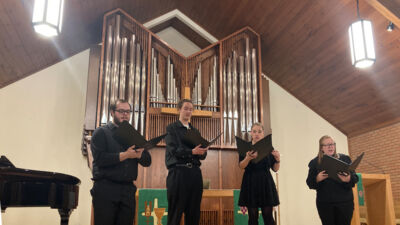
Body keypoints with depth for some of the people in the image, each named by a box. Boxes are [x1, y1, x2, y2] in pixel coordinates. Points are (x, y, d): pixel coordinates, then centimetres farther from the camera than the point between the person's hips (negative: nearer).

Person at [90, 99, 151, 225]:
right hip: (106, 190, -4)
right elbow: (100, 159, -14)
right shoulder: (101, 133, 2)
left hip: (128, 190, 5)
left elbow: (147, 161, 10)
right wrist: (126, 155, -16)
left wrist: (139, 154, -12)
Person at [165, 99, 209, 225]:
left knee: (194, 213, 6)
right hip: (178, 172, -5)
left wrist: (202, 152, -10)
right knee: (175, 213, -2)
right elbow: (173, 150, -9)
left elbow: (202, 155, 13)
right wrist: (192, 152, -21)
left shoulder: (195, 131, 21)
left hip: (195, 172, 5)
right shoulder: (172, 128, 6)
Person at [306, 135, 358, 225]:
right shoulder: (315, 162, 3)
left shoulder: (345, 159, 5)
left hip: (345, 201, 1)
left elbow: (355, 178, 1)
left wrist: (348, 179, -22)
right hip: (325, 203, 0)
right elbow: (310, 183, 2)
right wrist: (317, 179, -19)